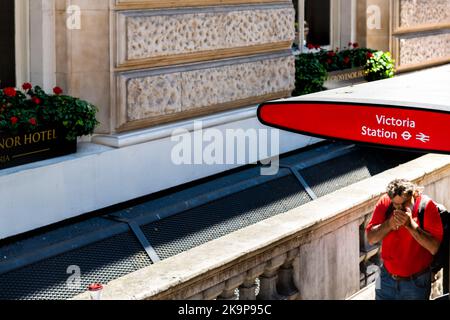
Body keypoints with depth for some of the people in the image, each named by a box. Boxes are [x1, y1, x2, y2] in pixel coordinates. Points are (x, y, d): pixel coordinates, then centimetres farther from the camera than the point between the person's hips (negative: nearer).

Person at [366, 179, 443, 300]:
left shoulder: (427, 207, -18)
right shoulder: (385, 202, -8)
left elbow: (434, 248, -24)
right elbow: (371, 238, -8)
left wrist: (410, 225, -31)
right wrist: (390, 223, -24)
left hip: (416, 282, -3)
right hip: (387, 277, 3)